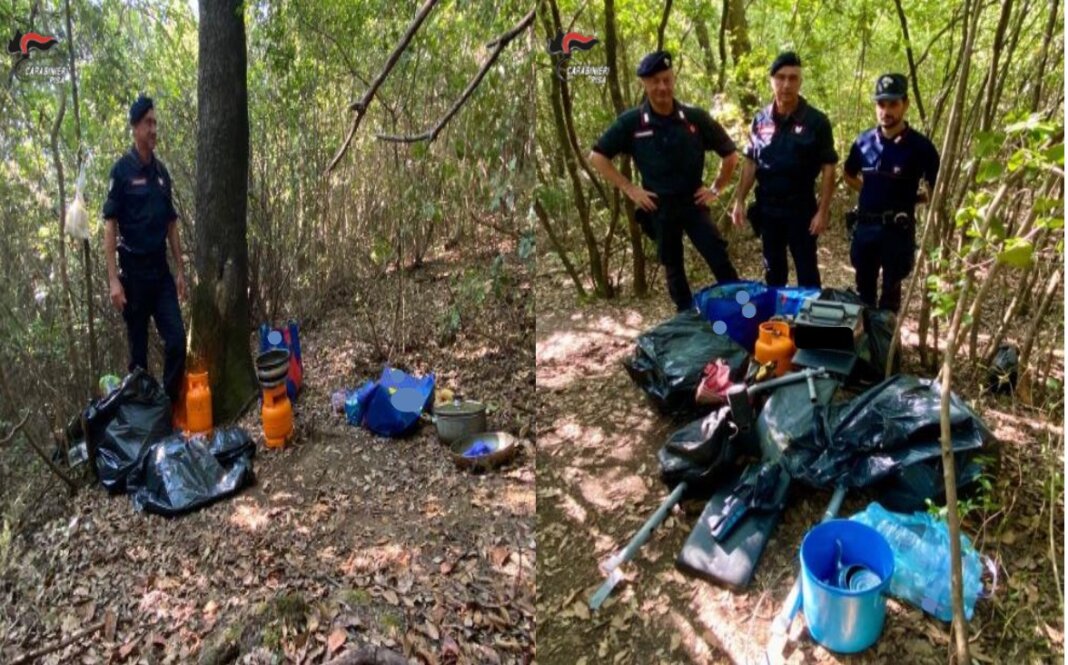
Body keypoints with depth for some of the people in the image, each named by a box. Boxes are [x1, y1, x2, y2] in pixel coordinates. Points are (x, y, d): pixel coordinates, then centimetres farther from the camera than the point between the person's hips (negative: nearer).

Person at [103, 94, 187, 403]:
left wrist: (179, 270, 10)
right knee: (138, 347, 5)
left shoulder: (161, 171, 9)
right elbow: (110, 226, -9)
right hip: (133, 272, -4)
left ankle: (171, 402, 12)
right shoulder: (122, 170, -7)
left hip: (161, 271, 5)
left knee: (177, 339, -1)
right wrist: (113, 278, -15)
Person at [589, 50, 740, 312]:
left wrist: (716, 189, 2)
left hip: (693, 202, 0)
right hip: (659, 207, 0)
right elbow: (597, 156, -1)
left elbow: (730, 153, 7)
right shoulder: (631, 122, -7)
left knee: (721, 261, -5)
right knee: (673, 267, 12)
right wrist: (629, 188, -5)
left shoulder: (695, 118, -5)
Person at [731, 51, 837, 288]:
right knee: (773, 270, 16)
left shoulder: (816, 121, -9)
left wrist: (822, 211, -13)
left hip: (801, 209, -4)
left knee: (806, 271, 3)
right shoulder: (761, 120, 2)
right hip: (767, 208, 4)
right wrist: (739, 201, 2)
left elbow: (828, 168, -8)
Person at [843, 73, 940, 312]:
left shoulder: (920, 146, -9)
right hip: (865, 226, 4)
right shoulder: (864, 141, 1)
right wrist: (870, 192, 7)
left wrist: (909, 199, -5)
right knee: (864, 288, 15)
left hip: (898, 229, -4)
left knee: (890, 292, 8)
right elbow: (849, 174, 19)